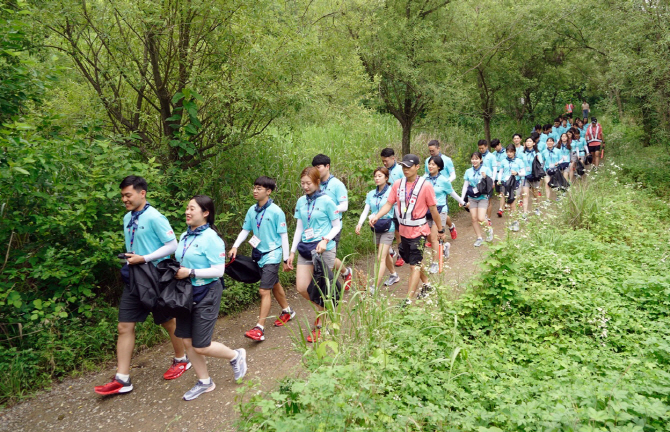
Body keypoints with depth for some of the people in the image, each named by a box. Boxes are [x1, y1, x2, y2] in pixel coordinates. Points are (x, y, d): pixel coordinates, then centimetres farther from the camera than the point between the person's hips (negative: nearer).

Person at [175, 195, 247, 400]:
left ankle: (236, 356, 24)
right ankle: (204, 382, 28)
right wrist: (176, 271, -3)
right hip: (186, 293, 7)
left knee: (201, 346, -3)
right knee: (187, 341, 10)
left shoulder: (211, 238, -16)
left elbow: (218, 270, -19)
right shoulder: (185, 236, 6)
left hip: (206, 294, -7)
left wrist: (191, 272, -23)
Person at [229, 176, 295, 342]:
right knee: (274, 285, 21)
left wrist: (286, 258, -7)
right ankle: (287, 311, 42)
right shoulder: (252, 210, 3)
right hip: (259, 254, 7)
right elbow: (245, 230, 9)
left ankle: (259, 328, -8)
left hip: (272, 255, -7)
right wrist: (235, 246, -6)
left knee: (264, 290, -11)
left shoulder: (276, 211, -13)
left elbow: (283, 235, -9)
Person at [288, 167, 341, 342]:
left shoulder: (326, 201, -8)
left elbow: (337, 226, -3)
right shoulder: (301, 201, 7)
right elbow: (299, 228, 13)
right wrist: (292, 252, 12)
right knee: (302, 288, 1)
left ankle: (320, 326, 19)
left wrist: (325, 240, -20)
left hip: (324, 249, -5)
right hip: (305, 248, 5)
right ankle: (323, 308, 30)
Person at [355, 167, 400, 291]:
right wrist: (360, 223, -15)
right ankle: (394, 275, 44)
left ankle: (375, 287, -10)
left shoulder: (391, 191, -9)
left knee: (381, 258, -10)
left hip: (388, 228, -6)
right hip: (376, 227, 6)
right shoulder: (371, 194, 6)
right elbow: (366, 210, 0)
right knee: (385, 254, 22)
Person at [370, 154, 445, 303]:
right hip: (404, 230, 6)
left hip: (419, 231, -6)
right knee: (413, 262, 20)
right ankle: (427, 285, 43)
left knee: (415, 265, -5)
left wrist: (440, 230, 0)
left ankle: (408, 300, -3)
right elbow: (389, 204, -3)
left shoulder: (425, 185, -12)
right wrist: (376, 216, -20)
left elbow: (433, 209, -7)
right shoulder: (398, 184, 0)